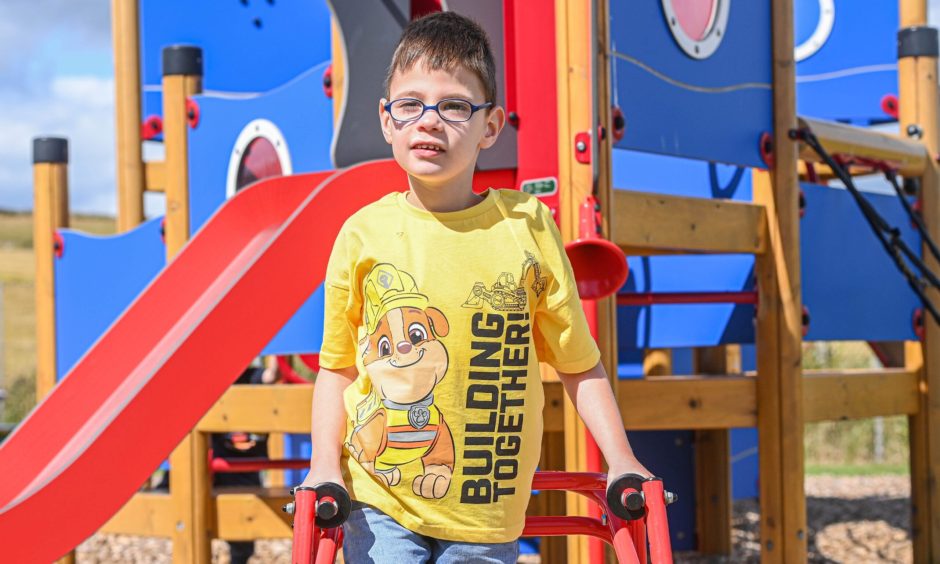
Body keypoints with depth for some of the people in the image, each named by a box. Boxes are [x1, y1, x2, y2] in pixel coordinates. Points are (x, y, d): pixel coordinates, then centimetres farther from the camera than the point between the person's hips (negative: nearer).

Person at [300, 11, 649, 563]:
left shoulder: (525, 226, -3)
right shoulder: (365, 233, -3)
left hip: (486, 515, 0)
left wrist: (622, 461, -3)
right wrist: (325, 465, -4)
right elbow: (338, 366, 7)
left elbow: (579, 363, 4)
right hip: (379, 501, 0)